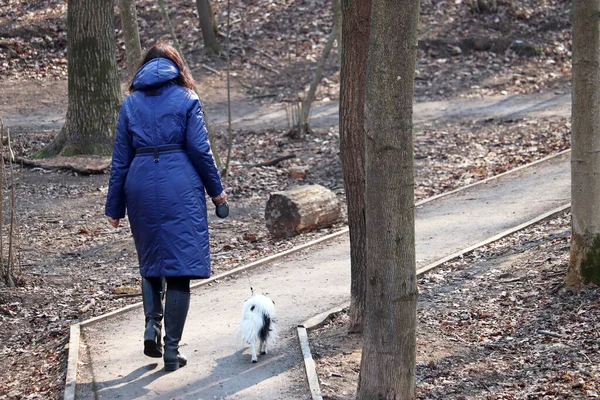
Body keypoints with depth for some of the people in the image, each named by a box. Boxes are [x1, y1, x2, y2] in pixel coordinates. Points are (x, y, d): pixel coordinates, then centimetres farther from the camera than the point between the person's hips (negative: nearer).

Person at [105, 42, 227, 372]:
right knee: (179, 269, 0)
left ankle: (152, 327, 3)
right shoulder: (186, 100, 2)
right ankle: (171, 350, -1)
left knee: (150, 262, 21)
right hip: (181, 189, -3)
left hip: (141, 186, 3)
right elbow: (199, 149, -3)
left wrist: (115, 206, 13)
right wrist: (216, 189, 9)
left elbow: (121, 157, 8)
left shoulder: (131, 103, 8)